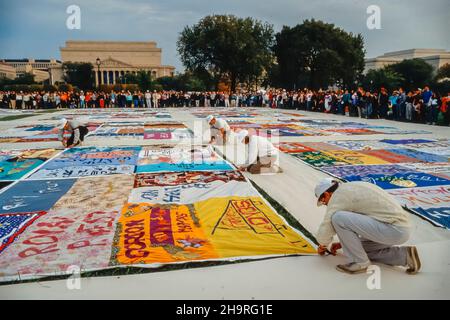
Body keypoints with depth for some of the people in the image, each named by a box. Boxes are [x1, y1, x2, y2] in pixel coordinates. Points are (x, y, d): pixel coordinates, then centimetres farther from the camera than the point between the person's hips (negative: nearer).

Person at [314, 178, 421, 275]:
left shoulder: (338, 196, -8)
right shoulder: (354, 188, 21)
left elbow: (326, 229, -7)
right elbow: (358, 224, 32)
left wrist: (323, 246, 14)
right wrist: (344, 242, 34)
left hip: (393, 229, -10)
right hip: (401, 227, 10)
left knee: (338, 218, -17)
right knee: (358, 247, 26)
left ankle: (359, 262, -3)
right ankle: (405, 255, 15)